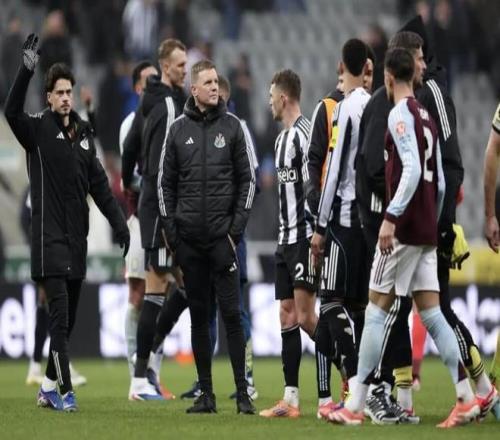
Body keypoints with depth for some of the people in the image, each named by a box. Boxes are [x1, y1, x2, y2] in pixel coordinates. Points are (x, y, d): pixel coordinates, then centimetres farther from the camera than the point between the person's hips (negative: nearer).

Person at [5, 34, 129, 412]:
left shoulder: (84, 134, 13)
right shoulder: (38, 130, -3)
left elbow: (99, 184, 15)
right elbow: (12, 111, -23)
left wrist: (119, 222, 7)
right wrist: (27, 70, -33)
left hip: (77, 238, 6)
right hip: (49, 236, -6)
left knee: (69, 319, 9)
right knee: (59, 315, -12)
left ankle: (48, 387, 19)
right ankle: (65, 390, -12)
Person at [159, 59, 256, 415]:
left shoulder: (232, 126, 3)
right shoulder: (179, 129, 7)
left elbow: (248, 179, 2)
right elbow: (166, 182, 10)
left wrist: (237, 226, -6)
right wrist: (170, 228, 2)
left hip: (222, 236, -2)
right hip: (189, 238, 2)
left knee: (232, 313, -6)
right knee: (199, 316, 6)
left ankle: (243, 392, -3)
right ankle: (206, 394, 10)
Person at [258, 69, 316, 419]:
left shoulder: (305, 133, -13)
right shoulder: (283, 138, 18)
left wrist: (316, 235, -22)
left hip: (305, 236, -10)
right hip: (286, 238, 10)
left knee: (305, 315, -12)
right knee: (287, 315, 7)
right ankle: (291, 400, 7)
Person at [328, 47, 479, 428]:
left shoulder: (400, 115, -11)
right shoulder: (427, 118, 14)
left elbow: (412, 170, -23)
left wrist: (390, 217, -24)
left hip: (403, 230, -8)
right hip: (427, 232, 8)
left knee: (377, 310, -3)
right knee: (431, 313, 6)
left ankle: (355, 406, -2)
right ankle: (467, 399, -1)